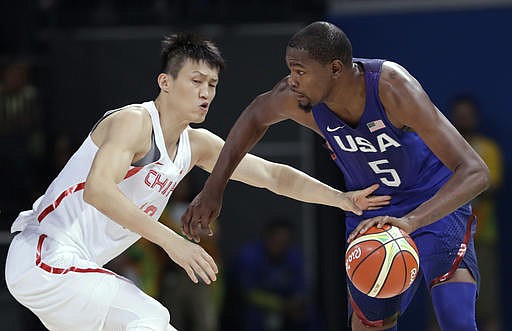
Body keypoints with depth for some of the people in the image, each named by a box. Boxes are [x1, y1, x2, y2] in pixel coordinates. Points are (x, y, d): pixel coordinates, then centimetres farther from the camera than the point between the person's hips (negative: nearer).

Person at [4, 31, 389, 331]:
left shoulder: (197, 145, 11)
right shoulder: (133, 122, -16)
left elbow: (273, 174, 12)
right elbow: (97, 189, -32)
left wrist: (342, 199, 1)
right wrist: (171, 241, -38)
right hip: (45, 257, -10)